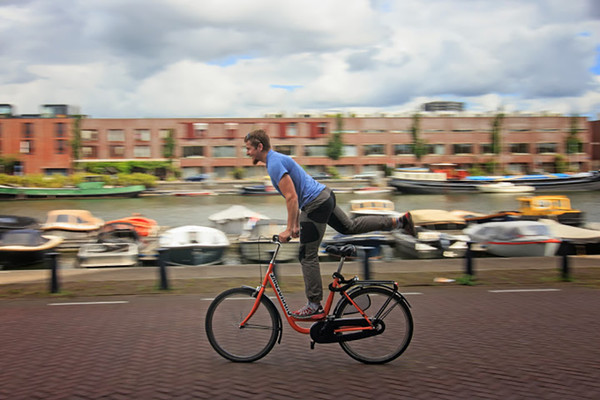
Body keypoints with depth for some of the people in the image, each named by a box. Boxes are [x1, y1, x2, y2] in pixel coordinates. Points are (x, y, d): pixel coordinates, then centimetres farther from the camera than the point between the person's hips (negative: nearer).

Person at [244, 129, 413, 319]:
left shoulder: (275, 164, -17)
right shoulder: (277, 158, 15)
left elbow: (292, 197, -23)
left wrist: (289, 229, -18)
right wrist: (296, 225, 22)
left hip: (315, 205, -10)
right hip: (325, 195, 10)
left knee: (307, 257, -5)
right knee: (350, 227, 26)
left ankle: (314, 307, 0)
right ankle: (398, 221, 32)